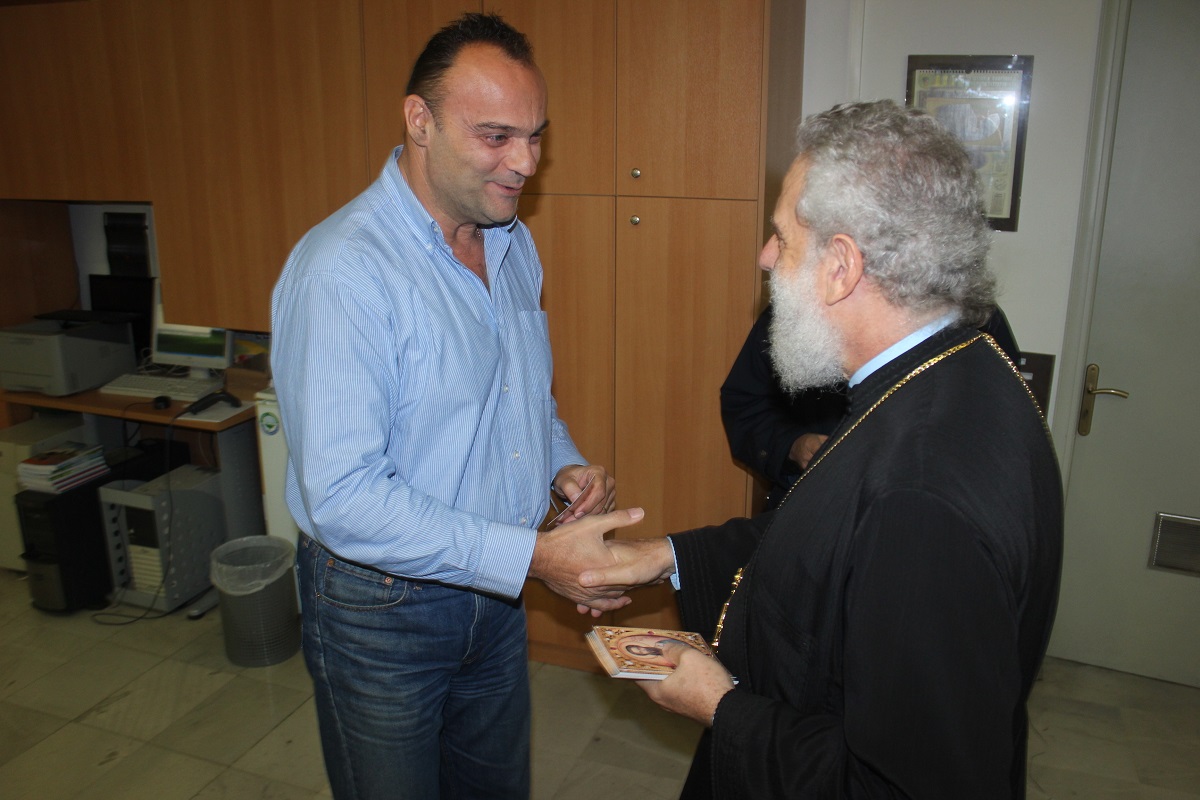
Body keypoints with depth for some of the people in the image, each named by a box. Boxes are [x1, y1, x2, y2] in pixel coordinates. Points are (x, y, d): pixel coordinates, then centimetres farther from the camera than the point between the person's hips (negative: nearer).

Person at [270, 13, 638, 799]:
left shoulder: (514, 243, 2)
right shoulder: (342, 269, -25)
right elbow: (344, 498, -28)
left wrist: (564, 463, -5)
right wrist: (533, 555, -28)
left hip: (494, 587, 7)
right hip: (381, 605, -6)